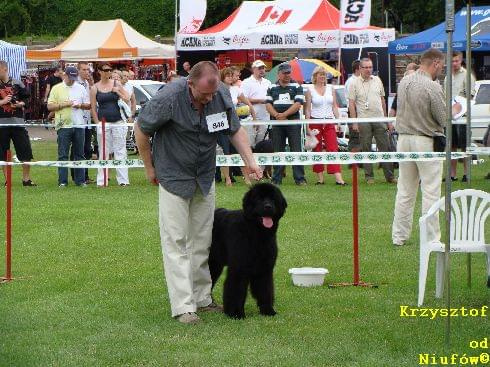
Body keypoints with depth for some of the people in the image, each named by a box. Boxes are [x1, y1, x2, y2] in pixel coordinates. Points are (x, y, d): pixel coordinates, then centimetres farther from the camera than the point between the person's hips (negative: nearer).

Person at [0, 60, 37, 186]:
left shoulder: (17, 84, 5)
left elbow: (26, 99, 10)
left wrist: (20, 104, -9)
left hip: (18, 122, 0)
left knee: (26, 152, -2)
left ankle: (26, 179, 9)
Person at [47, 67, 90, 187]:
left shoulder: (81, 88, 12)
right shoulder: (57, 89, 3)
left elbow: (89, 105, 14)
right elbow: (50, 106, -1)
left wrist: (81, 105, -6)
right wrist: (63, 105, -13)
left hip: (79, 125, 3)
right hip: (63, 125, -3)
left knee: (79, 154, 6)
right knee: (63, 155, -3)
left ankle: (80, 180, 11)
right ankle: (62, 181, -2)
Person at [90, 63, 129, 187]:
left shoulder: (116, 84, 7)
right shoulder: (95, 88, 3)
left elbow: (127, 100, 8)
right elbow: (93, 108, 3)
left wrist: (118, 92, -5)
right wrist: (98, 123, -3)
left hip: (118, 122, 1)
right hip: (103, 123, -1)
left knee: (120, 151, 0)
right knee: (103, 152, 1)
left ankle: (123, 180, 1)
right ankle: (101, 180, 5)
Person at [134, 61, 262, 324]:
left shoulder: (222, 95, -12)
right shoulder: (168, 98, -26)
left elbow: (235, 130, 5)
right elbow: (141, 129, -11)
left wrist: (250, 161, -6)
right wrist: (150, 168, -3)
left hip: (205, 178, 5)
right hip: (174, 177, -5)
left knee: (202, 241, 11)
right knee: (176, 242, -9)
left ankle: (202, 298, 21)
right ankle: (183, 307, -12)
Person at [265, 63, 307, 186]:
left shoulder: (297, 87, 6)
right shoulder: (272, 88, 14)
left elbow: (298, 104, -5)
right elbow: (268, 104, 6)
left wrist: (284, 114, -14)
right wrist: (276, 115, -13)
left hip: (293, 121, -3)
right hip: (277, 123, 3)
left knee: (296, 150, -6)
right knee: (277, 151, 4)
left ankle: (300, 179, -6)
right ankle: (276, 179, 9)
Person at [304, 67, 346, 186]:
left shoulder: (330, 88, 10)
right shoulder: (310, 90, 1)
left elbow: (335, 106, 12)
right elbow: (307, 109, 0)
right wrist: (308, 127, -6)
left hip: (329, 122, 2)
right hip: (315, 121, -2)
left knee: (333, 149, -8)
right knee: (317, 150, 2)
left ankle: (338, 178, -15)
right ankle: (320, 178, 9)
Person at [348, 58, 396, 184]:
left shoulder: (377, 80, 12)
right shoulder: (355, 83, 0)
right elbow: (351, 104, -2)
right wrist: (354, 122, -9)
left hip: (379, 119, 3)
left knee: (384, 147, 1)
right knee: (366, 149, 2)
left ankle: (390, 176, 3)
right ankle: (369, 176, 9)